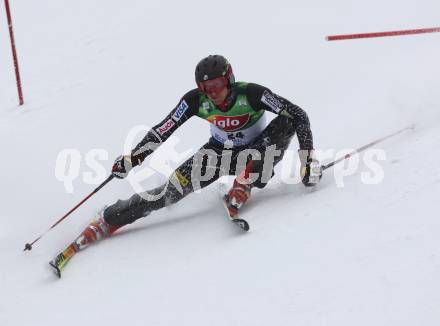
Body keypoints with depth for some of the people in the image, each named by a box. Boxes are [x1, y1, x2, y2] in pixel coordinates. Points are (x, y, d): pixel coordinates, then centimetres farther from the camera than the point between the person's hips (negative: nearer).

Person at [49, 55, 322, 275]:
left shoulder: (251, 94, -29)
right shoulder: (196, 100, -22)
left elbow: (299, 115, -27)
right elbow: (163, 130, -18)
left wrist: (308, 159, -33)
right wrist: (133, 158, -28)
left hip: (256, 153, -1)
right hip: (220, 152, 1)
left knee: (286, 122, -28)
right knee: (175, 188, -20)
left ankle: (243, 188, -20)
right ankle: (108, 221, -15)